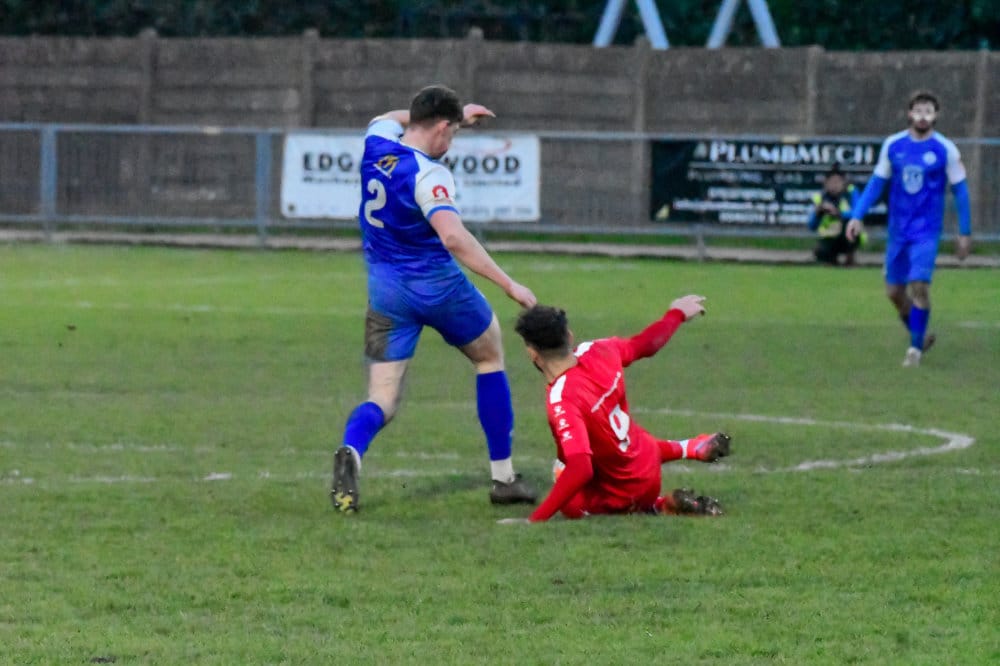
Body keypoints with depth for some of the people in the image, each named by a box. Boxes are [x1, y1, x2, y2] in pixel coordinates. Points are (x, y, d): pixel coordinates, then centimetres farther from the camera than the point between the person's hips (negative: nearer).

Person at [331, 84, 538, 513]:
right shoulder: (428, 175, -21)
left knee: (382, 400, 3)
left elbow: (392, 117, 26)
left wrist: (457, 112, 32)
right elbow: (453, 237, -35)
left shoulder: (377, 141, -1)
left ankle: (351, 452, -33)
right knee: (490, 357, 21)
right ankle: (503, 478, 23)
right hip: (437, 285, -5)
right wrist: (509, 286, -32)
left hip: (385, 291, 5)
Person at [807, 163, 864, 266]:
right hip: (830, 239, 1)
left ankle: (849, 257, -9)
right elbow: (812, 227, -12)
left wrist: (838, 213, -42)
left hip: (849, 239, -1)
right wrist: (818, 212, -30)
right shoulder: (819, 197, -7)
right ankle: (833, 258, 8)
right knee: (820, 253, -32)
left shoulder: (850, 192, -13)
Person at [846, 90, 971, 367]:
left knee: (919, 285, -17)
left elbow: (960, 190, 1)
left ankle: (916, 347, -5)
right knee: (894, 291, 6)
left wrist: (964, 233, 1)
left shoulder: (946, 150, -6)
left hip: (926, 232, -4)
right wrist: (857, 216, 1)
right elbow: (877, 182, 10)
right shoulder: (893, 145, 2)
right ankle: (920, 336, 29)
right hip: (898, 230, 4)